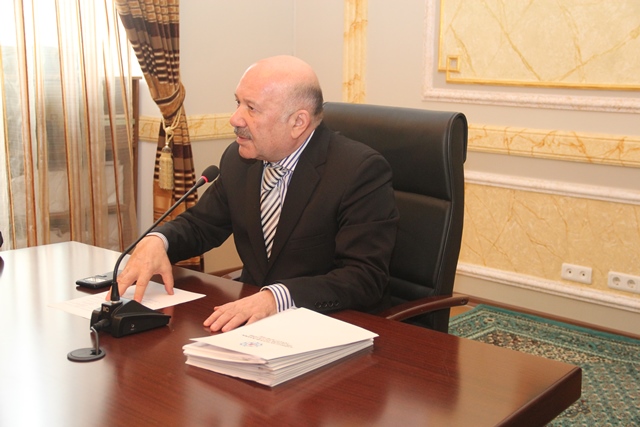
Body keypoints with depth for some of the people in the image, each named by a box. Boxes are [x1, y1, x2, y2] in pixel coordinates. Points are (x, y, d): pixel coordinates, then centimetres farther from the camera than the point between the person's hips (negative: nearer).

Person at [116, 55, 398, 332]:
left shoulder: (362, 171, -16)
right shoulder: (238, 158, 3)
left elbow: (366, 279, -21)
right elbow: (200, 224, 16)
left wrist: (277, 297, -35)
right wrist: (156, 241, -8)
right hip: (248, 316, 7)